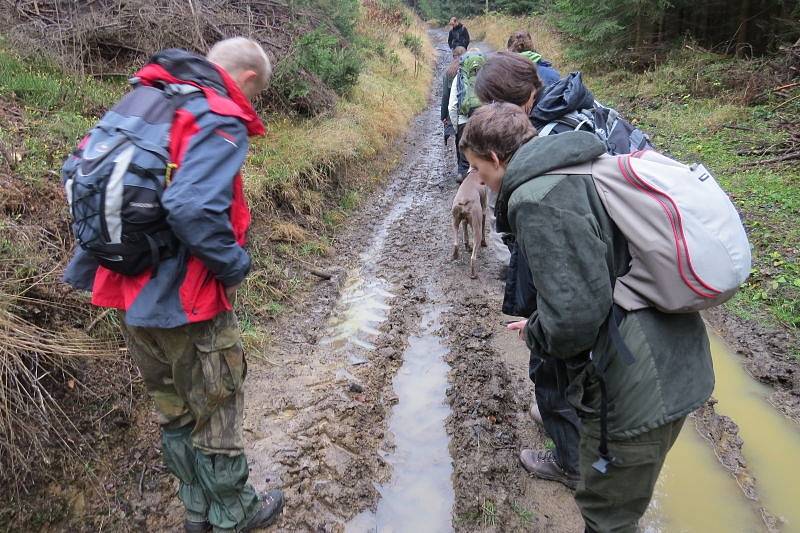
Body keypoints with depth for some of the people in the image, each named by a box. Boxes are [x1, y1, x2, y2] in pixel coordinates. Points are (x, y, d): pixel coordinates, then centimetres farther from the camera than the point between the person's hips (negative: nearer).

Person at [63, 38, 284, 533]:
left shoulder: (142, 102, 8)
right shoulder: (221, 120, -18)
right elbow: (193, 209, -33)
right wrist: (236, 264, -17)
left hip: (132, 297, 8)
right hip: (188, 305, -8)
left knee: (174, 411, 23)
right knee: (216, 415, 13)